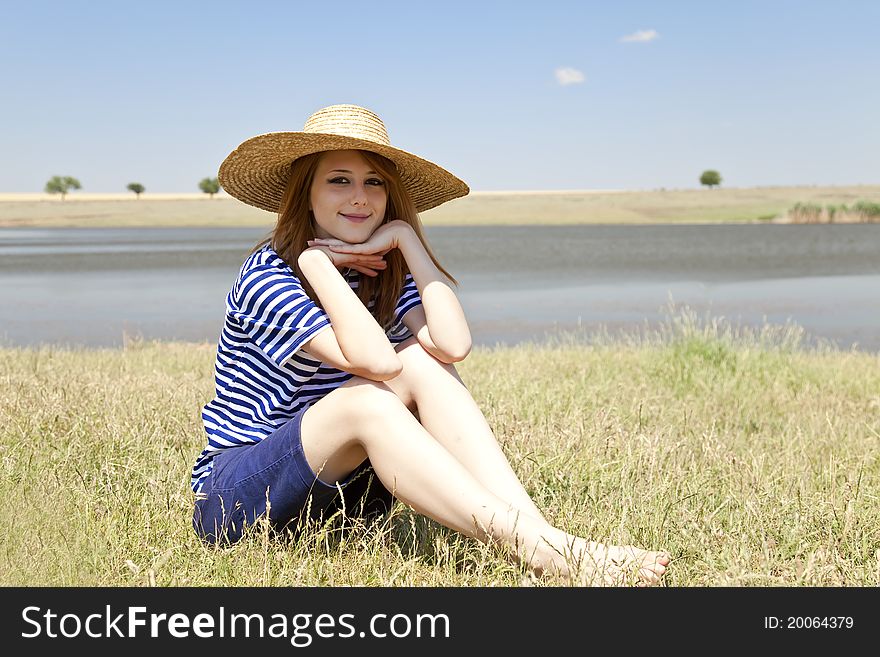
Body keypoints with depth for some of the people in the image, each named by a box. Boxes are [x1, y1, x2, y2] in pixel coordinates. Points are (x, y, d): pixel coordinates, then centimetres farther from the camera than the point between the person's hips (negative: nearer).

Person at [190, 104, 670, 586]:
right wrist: (315, 262, -23)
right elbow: (374, 359, -31)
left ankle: (536, 531, -31)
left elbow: (453, 344, -20)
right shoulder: (265, 277, -16)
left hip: (338, 488, 5)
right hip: (235, 497, -5)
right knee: (367, 397, -32)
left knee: (421, 364, -20)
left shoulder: (385, 275, 3)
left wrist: (406, 237, -15)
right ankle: (535, 550, -37)